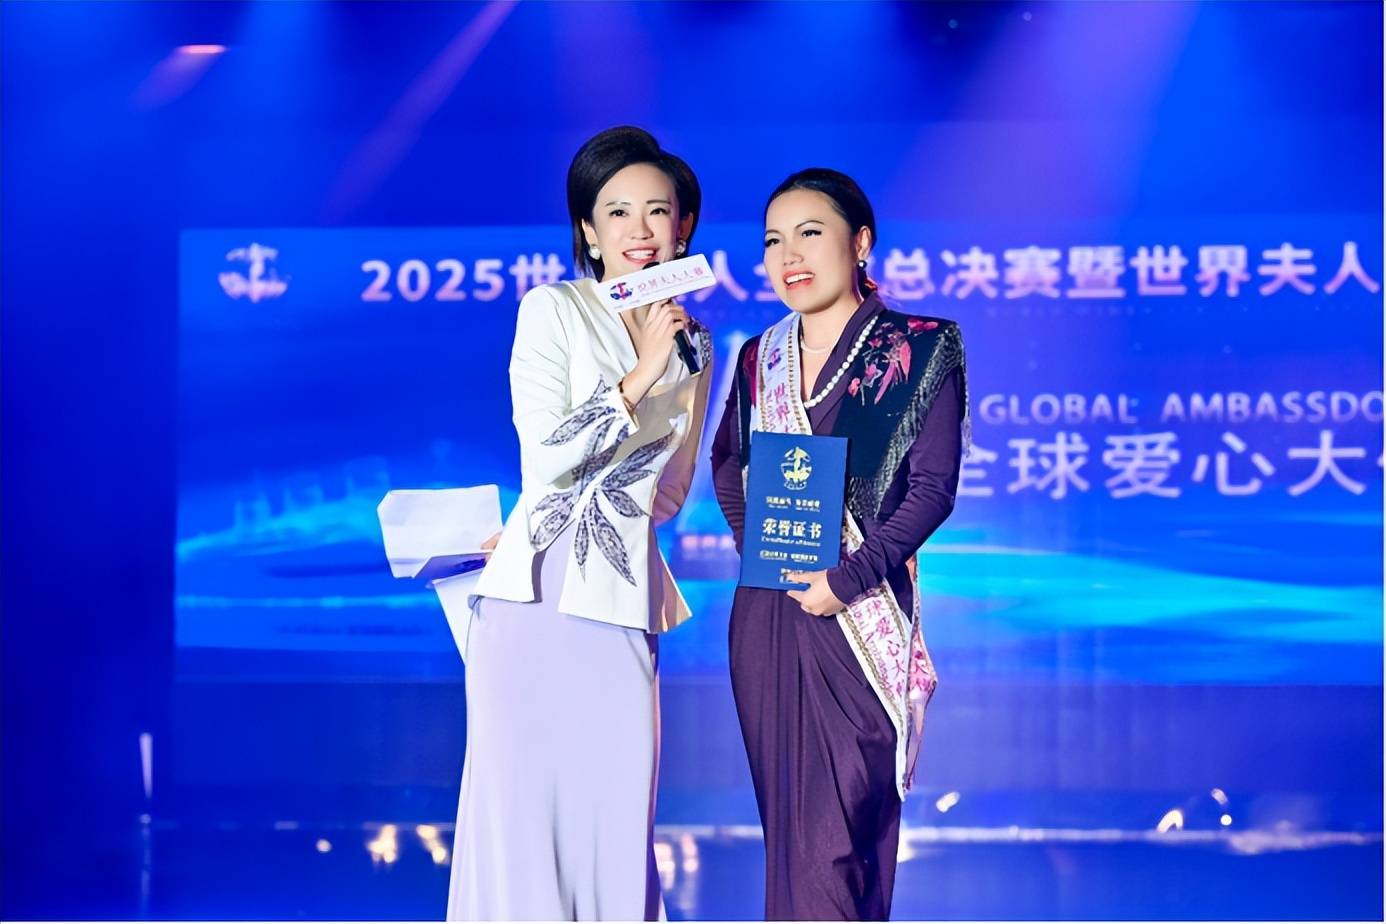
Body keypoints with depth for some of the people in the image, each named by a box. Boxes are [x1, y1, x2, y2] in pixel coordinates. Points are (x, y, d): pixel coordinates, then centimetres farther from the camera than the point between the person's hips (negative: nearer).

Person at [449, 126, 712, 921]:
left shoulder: (693, 344, 15)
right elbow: (547, 456, -10)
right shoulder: (553, 310, 0)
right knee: (525, 798, -4)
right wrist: (641, 377, -13)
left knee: (619, 813, 0)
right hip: (541, 595, -4)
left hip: (626, 602, 4)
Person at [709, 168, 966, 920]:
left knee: (841, 834, -9)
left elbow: (933, 486, -9)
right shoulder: (758, 360, 11)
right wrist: (755, 543, 7)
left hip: (860, 622, -5)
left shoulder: (917, 351, -4)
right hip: (767, 617, 5)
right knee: (786, 823, 9)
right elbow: (727, 464, 24)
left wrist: (848, 579, -17)